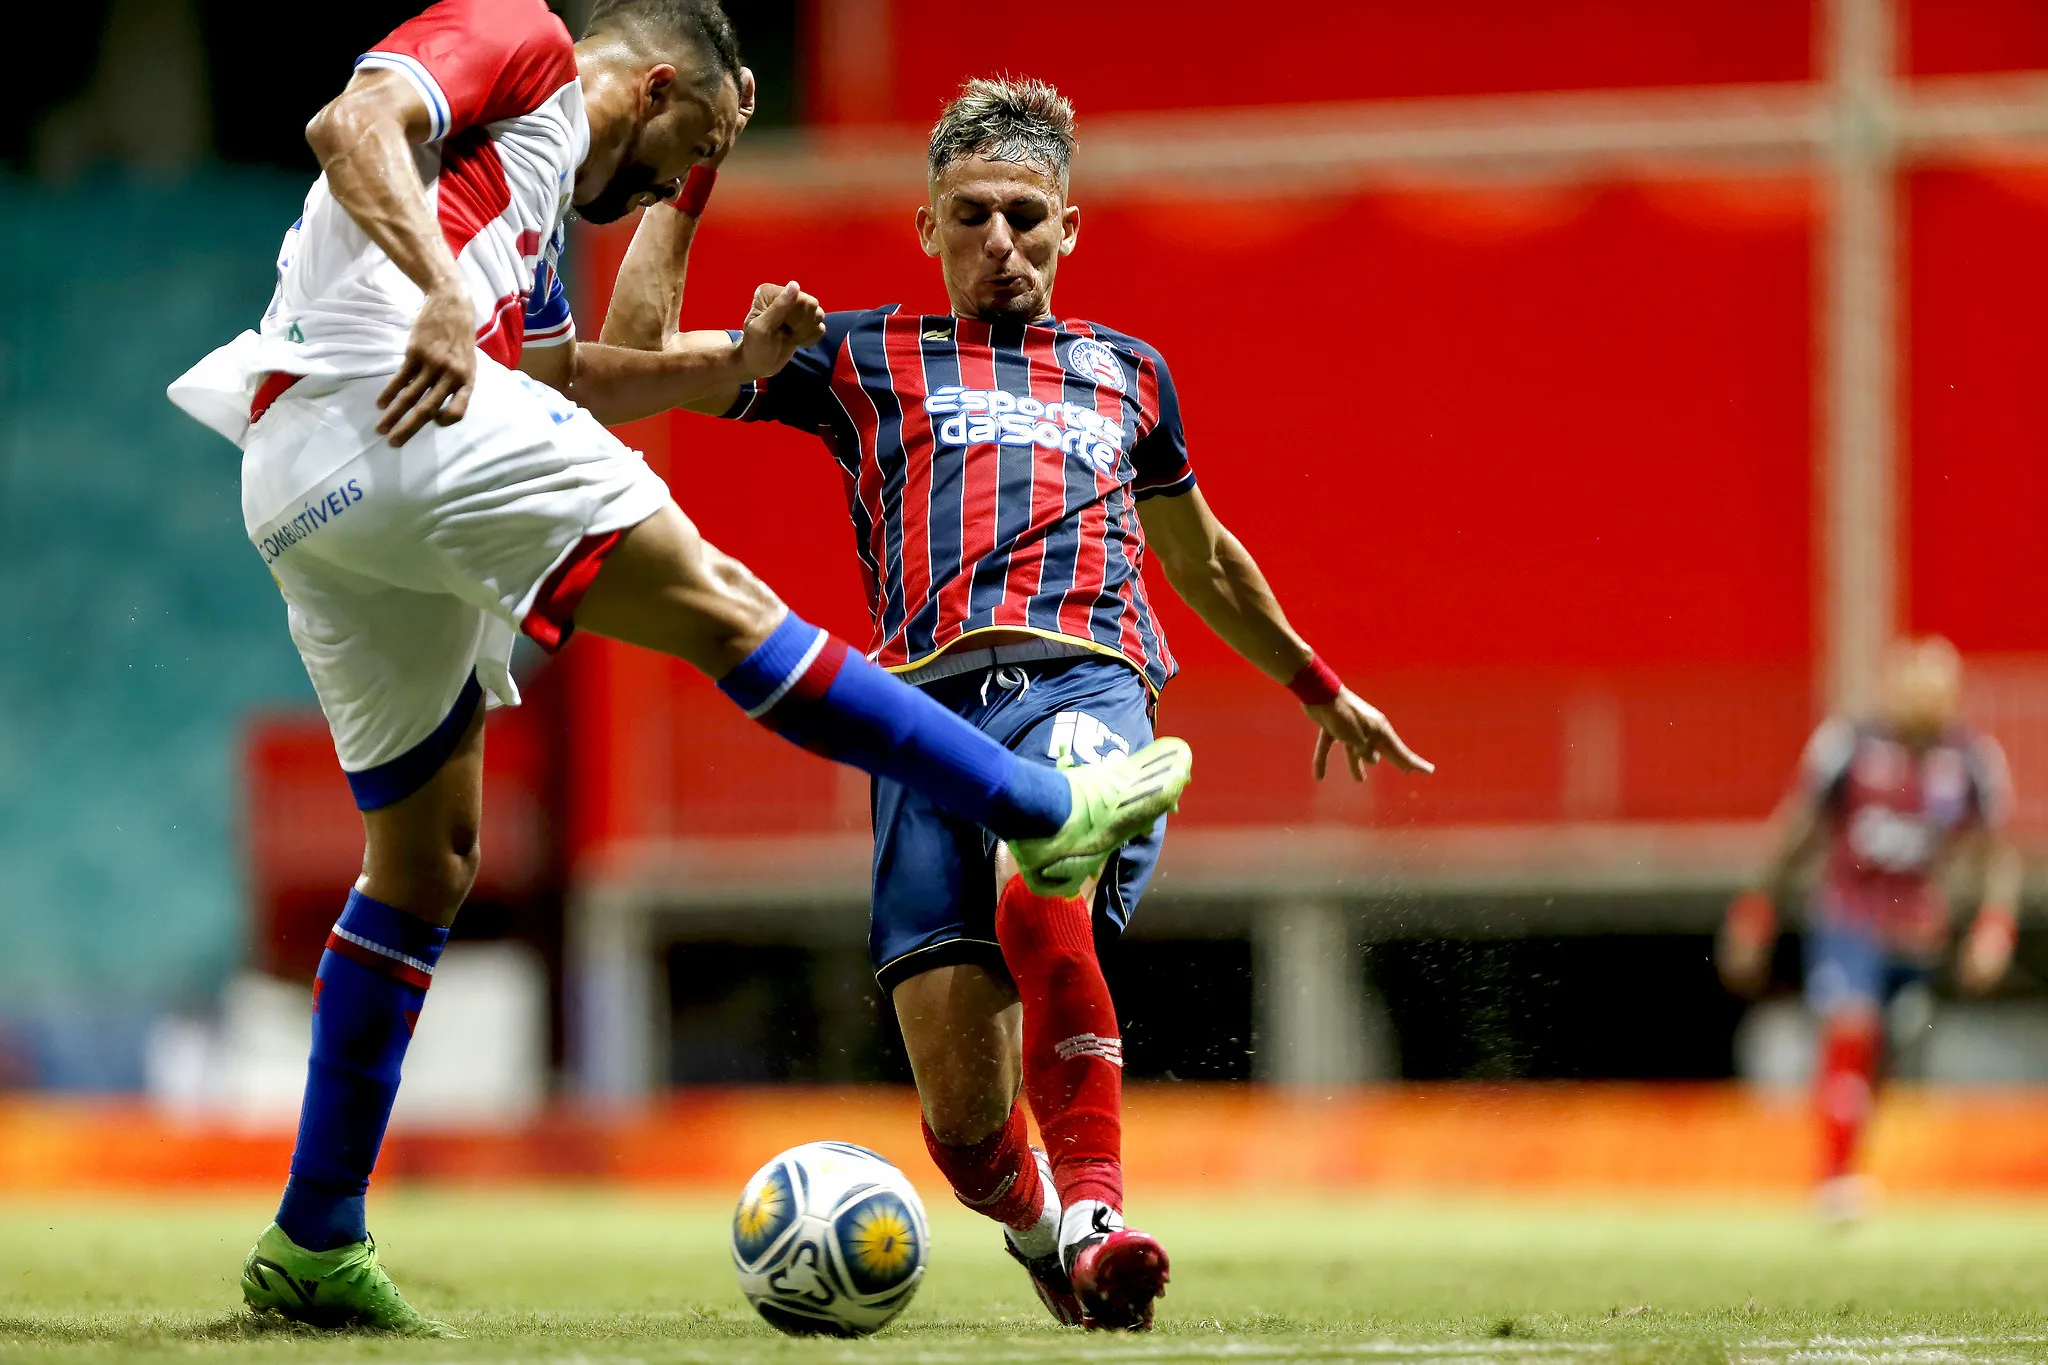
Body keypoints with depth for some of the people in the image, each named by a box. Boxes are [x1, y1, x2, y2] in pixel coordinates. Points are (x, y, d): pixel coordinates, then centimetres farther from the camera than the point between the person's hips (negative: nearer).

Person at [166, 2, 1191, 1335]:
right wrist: (442, 293, -26)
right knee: (721, 605, -6)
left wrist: (731, 364, 35)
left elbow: (560, 375, 44)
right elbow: (352, 123, -13)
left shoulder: (536, 173, 34)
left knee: (426, 863, 14)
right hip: (383, 408, -10)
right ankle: (1049, 813, -5)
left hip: (299, 500, 10)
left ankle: (315, 1244, 15)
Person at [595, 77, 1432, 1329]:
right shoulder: (867, 359, 25)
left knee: (1038, 895, -39)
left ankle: (1092, 1214, -34)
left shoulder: (1127, 372, 30)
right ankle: (1035, 1226, 24)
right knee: (962, 1112, -10)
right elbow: (636, 355, 21)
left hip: (1087, 681, 0)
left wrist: (1318, 687, 52)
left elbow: (1203, 561, 44)